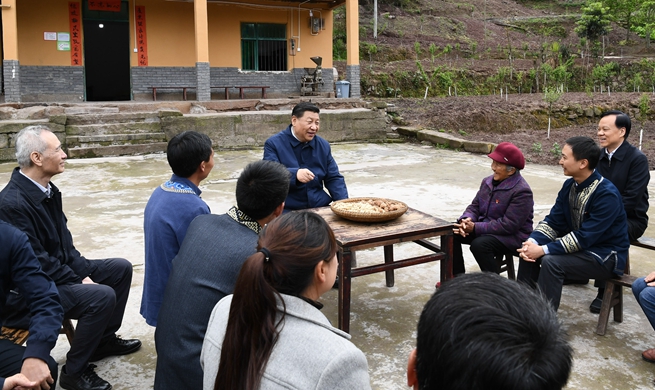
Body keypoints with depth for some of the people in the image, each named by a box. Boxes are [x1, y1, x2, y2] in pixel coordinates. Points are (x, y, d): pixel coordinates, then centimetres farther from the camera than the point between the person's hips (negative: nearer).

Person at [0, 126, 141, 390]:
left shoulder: (47, 188, 2)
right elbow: (36, 260, -24)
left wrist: (83, 271, -1)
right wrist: (79, 282, -18)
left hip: (62, 267, 10)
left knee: (121, 269, 9)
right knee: (102, 296, -26)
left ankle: (104, 339, 23)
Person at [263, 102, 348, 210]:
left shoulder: (323, 145, 12)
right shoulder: (274, 144, -3)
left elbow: (333, 178, 14)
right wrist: (295, 174, -33)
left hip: (320, 207, 5)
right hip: (287, 210, -4)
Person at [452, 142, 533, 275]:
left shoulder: (521, 191, -21)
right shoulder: (488, 181, 6)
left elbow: (508, 225, -26)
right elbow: (475, 206, 9)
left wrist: (475, 228, -26)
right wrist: (466, 220, -16)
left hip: (512, 236, -8)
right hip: (485, 227, 8)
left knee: (479, 244, -34)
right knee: (451, 231, -7)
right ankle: (458, 276, 3)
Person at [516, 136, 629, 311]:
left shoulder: (607, 194, -25)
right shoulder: (570, 185, -1)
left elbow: (585, 237, -28)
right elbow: (553, 221, 0)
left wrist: (544, 250, -29)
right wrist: (532, 241, -19)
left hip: (606, 255, -8)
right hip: (579, 245, 8)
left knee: (551, 261, -29)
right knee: (529, 251, -8)